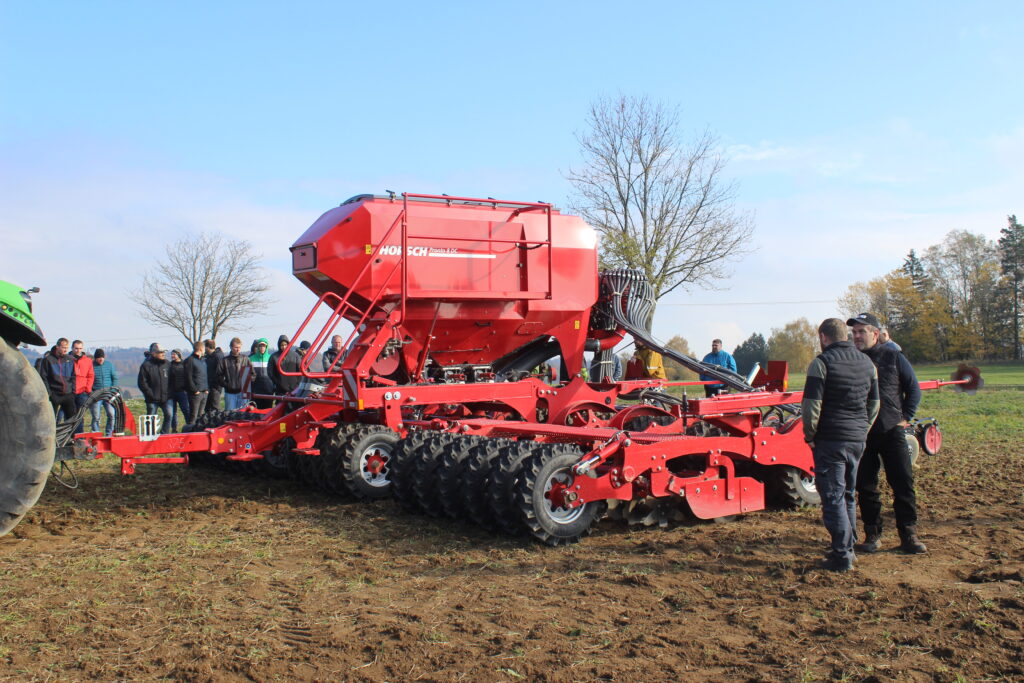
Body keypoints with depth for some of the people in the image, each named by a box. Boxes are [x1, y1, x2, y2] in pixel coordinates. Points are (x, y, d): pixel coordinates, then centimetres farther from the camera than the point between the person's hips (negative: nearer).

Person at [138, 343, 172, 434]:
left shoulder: (167, 364, 9)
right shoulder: (146, 365, -4)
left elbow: (171, 379, 16)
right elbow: (142, 383, -6)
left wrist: (169, 393, 4)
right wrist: (151, 395, -11)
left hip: (167, 397, 3)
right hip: (152, 399, -3)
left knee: (169, 414, -13)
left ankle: (164, 434, 0)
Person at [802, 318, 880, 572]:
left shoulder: (822, 362, -12)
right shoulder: (866, 362, 10)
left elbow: (811, 405, -16)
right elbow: (874, 403, 16)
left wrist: (810, 434, -4)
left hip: (831, 440, -7)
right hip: (858, 440, 7)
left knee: (833, 497, -2)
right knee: (848, 495, 19)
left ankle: (841, 556, -1)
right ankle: (848, 548, 26)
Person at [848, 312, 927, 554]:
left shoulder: (893, 356, 1)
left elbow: (913, 389, 8)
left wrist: (906, 417, 1)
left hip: (891, 430, -1)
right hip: (861, 434, 1)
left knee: (903, 482, -1)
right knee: (866, 487, 5)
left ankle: (909, 535, 8)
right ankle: (873, 534, 15)